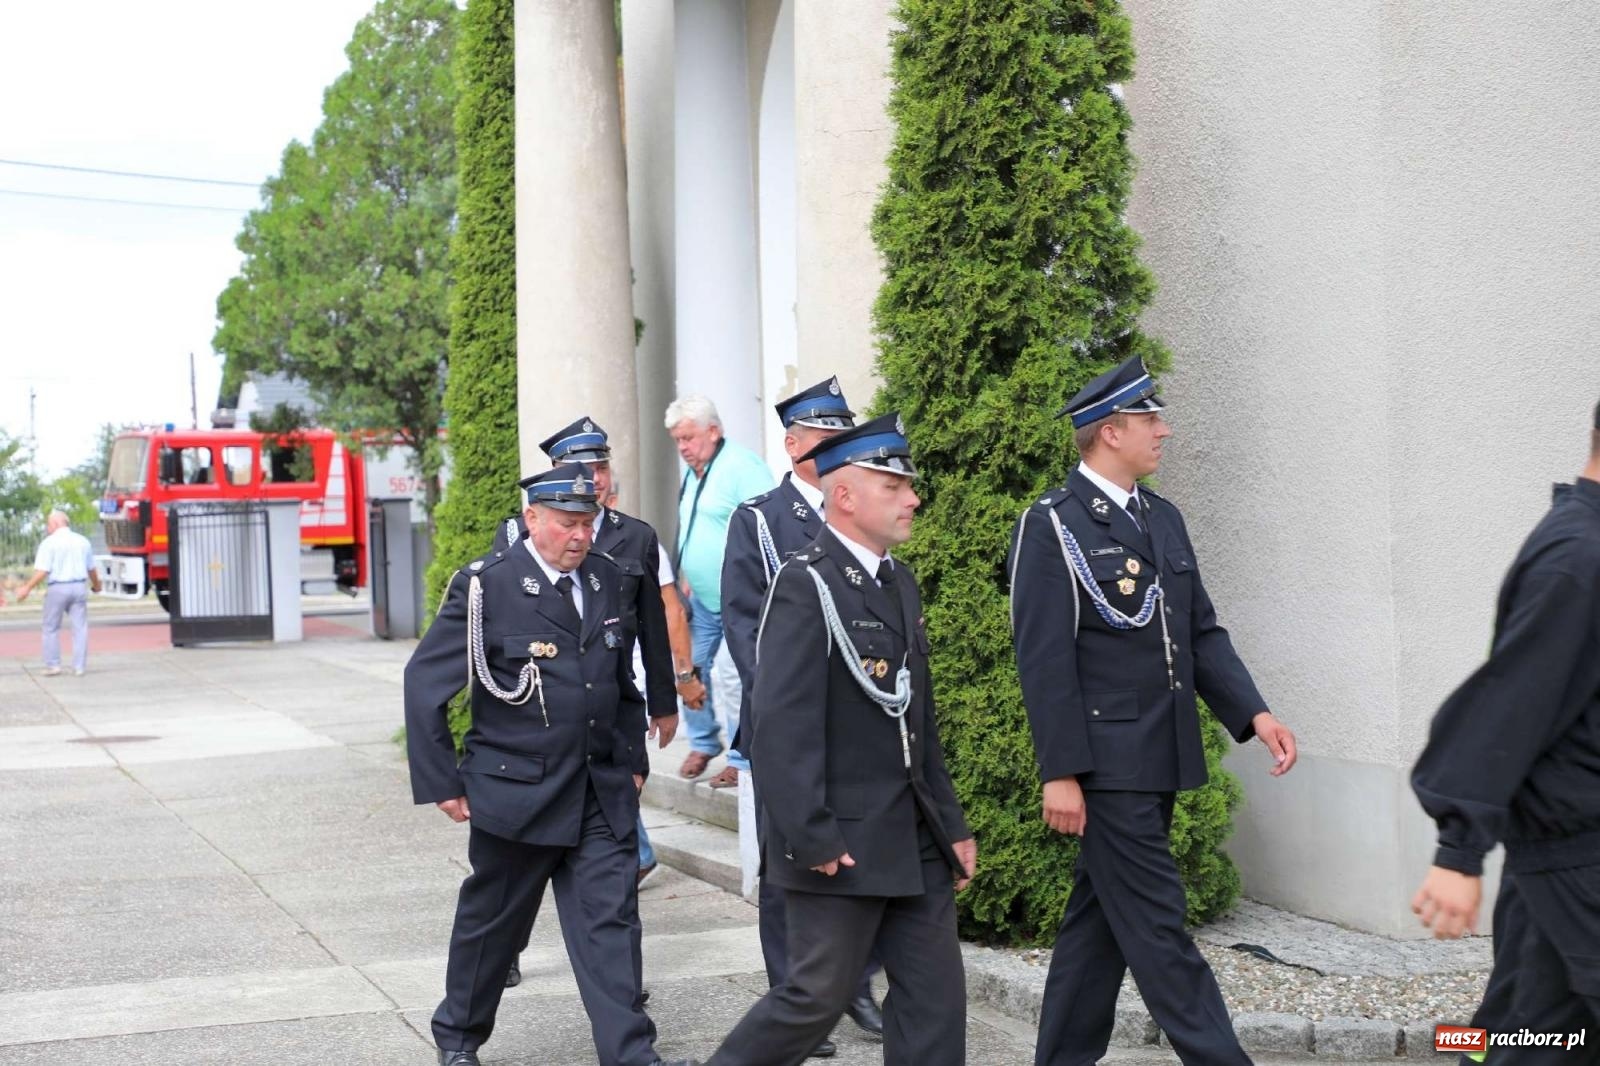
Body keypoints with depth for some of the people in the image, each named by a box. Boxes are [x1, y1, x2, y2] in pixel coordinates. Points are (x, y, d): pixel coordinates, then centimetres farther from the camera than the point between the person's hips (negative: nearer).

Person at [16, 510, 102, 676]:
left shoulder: (49, 543, -6)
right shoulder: (83, 541, 8)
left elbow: (42, 571, -14)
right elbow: (91, 569, 16)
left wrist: (27, 588, -7)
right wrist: (96, 585, 33)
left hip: (57, 588, -4)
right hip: (79, 586, 4)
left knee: (51, 628, 9)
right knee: (80, 628, 5)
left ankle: (52, 664, 8)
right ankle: (79, 666, 3)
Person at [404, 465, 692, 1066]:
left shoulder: (606, 581, 6)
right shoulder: (485, 587, -10)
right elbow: (424, 682, -7)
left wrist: (632, 760, 14)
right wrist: (441, 784, -8)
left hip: (603, 793, 4)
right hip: (516, 791, -4)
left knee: (612, 920, -2)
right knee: (491, 924, 12)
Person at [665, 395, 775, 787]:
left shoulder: (743, 466, -13)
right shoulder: (690, 475, 14)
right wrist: (685, 577, 17)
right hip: (701, 598, 8)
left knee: (734, 679, -8)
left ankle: (742, 760, 3)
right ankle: (702, 744, 28)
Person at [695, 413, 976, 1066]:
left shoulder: (900, 585, 13)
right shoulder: (805, 587, -14)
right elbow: (782, 728, -20)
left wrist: (950, 824, 15)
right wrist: (812, 840, -22)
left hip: (914, 839, 8)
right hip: (841, 843, -8)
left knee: (935, 997, 7)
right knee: (818, 997, 1)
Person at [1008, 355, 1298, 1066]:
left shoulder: (1164, 519, 14)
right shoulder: (1052, 527, -9)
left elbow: (1202, 634, 14)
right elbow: (1044, 660, -13)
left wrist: (1251, 714, 0)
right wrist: (1059, 773, -16)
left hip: (1161, 762, 8)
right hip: (1106, 763, -8)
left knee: (1099, 921, 14)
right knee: (1157, 927, -4)